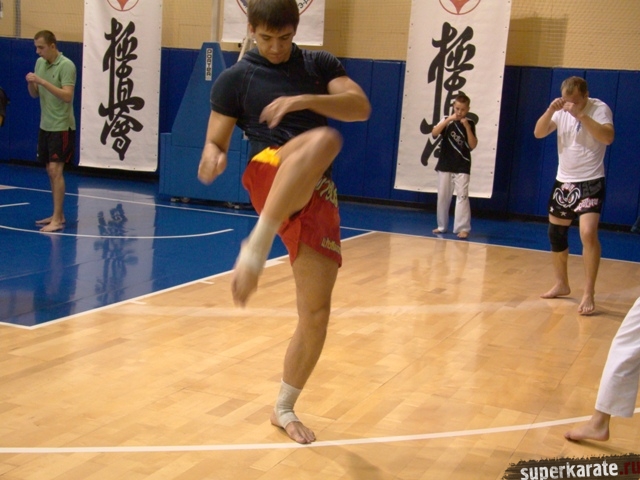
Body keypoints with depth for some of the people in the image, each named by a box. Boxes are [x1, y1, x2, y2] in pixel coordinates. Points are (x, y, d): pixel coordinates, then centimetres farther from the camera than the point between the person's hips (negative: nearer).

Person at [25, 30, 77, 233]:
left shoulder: (66, 65, -13)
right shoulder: (40, 63, 9)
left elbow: (67, 96, -23)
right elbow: (34, 94, 13)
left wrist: (42, 81, -27)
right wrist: (31, 82, -8)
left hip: (61, 127, -8)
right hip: (45, 125, 8)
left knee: (56, 170, -11)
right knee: (50, 172, 11)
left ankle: (57, 220, -9)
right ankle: (58, 214, 19)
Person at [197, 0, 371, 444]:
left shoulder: (320, 64, 13)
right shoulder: (235, 79, 6)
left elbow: (361, 107, -2)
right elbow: (216, 143, 4)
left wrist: (305, 100, -19)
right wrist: (213, 158, -21)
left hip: (317, 194, 4)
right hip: (270, 175, -4)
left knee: (317, 314, 1)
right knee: (323, 139, -38)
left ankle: (284, 409, 22)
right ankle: (255, 247, -40)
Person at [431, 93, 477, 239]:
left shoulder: (469, 123, 1)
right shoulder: (447, 121, 2)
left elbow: (473, 145, -7)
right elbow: (434, 133, -14)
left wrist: (467, 126, -16)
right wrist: (448, 120, -22)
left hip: (462, 166, -2)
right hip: (445, 164, 2)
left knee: (462, 196, -9)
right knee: (442, 196, 8)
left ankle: (463, 228, -9)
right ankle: (442, 226, 20)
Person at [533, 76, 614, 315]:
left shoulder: (599, 108, -11)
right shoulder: (561, 111, 4)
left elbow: (608, 137, -27)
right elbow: (538, 133, -3)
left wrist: (580, 115, -32)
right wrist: (550, 110, -18)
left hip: (590, 182, -6)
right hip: (563, 181, 6)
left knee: (588, 233, -22)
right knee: (556, 233, 12)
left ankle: (588, 293, -16)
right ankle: (561, 284, 30)